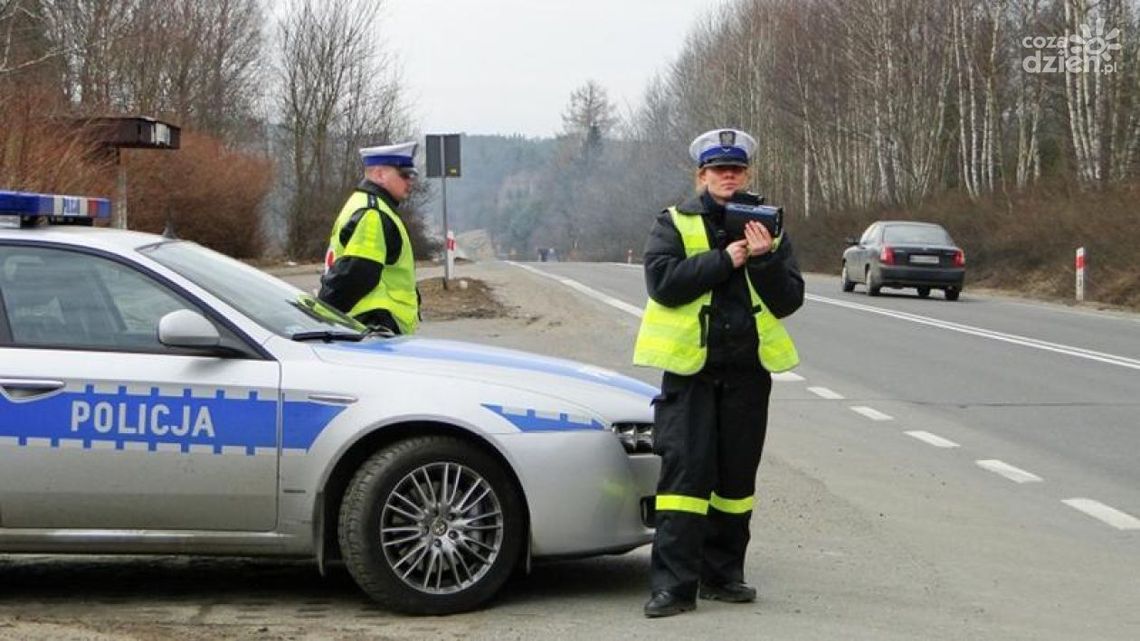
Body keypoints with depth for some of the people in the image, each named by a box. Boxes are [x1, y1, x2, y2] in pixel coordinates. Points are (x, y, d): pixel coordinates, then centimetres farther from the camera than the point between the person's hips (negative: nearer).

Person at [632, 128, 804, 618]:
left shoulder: (768, 228, 11)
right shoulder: (674, 224, 3)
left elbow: (789, 300, 4)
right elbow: (662, 281, -15)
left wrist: (765, 260, -13)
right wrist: (725, 259, -16)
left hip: (747, 371, 4)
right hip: (690, 368, -3)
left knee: (736, 478, 9)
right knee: (685, 471, -9)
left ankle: (722, 575, 21)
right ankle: (674, 584, -7)